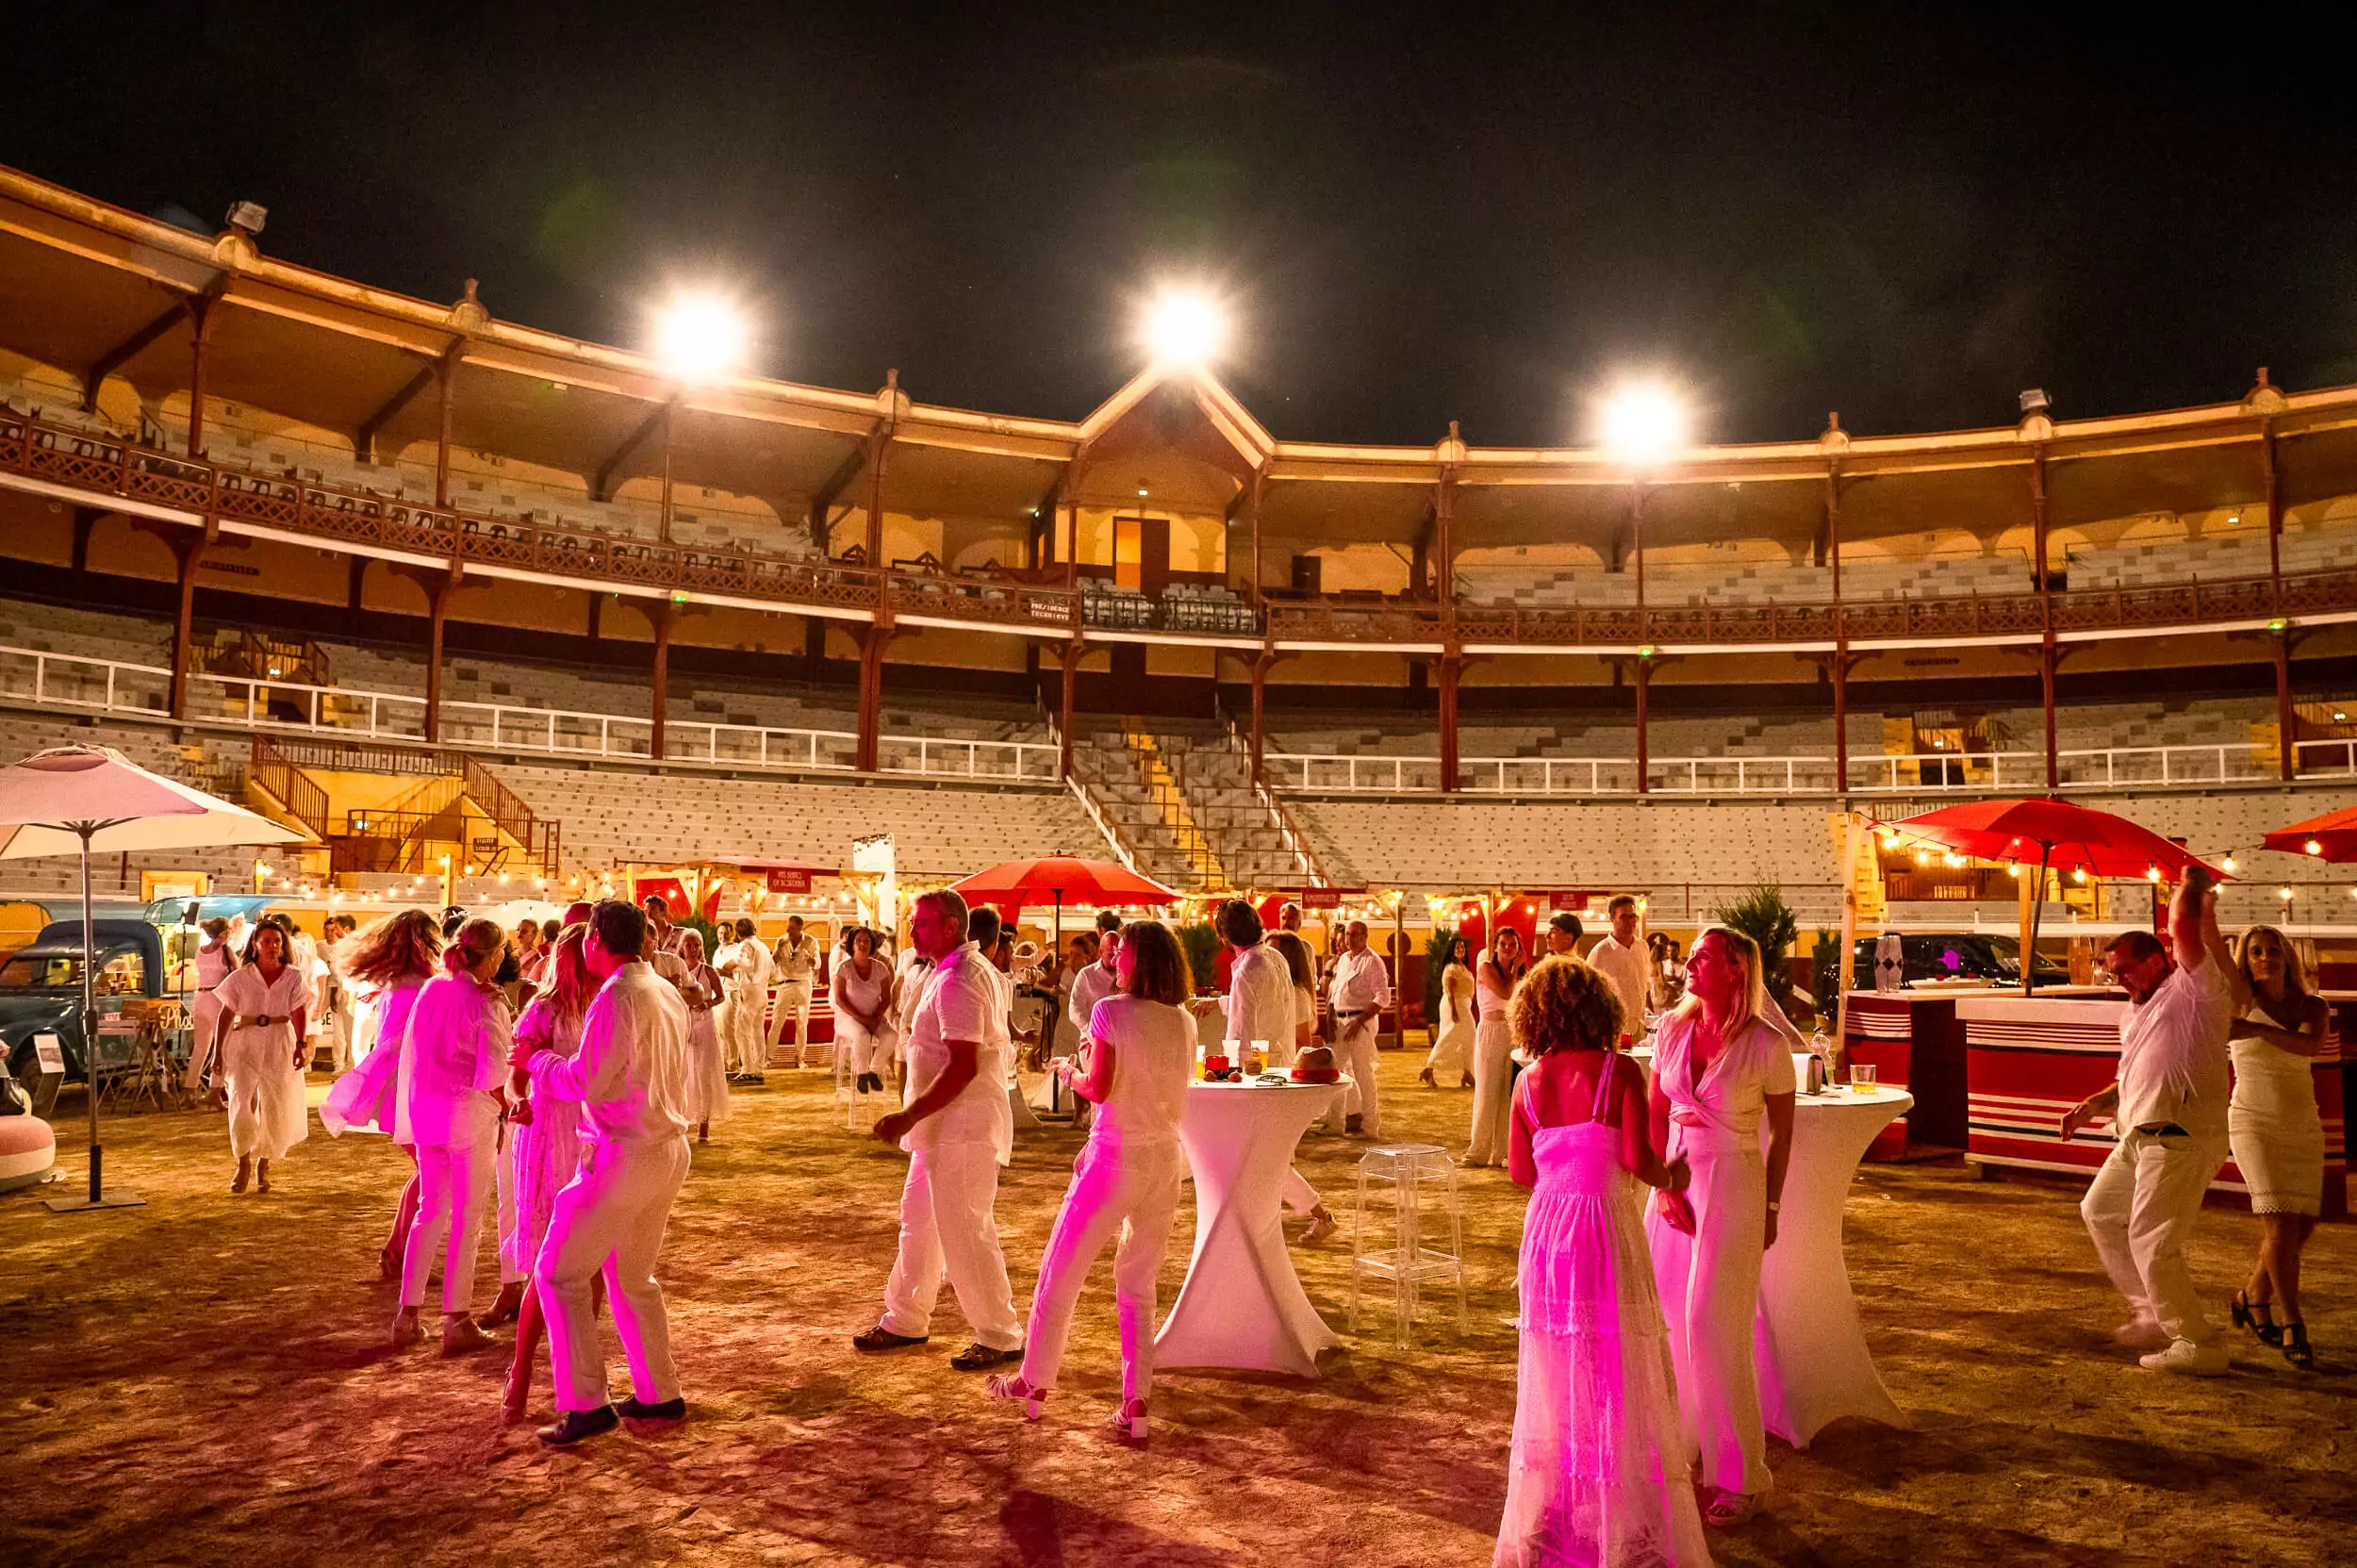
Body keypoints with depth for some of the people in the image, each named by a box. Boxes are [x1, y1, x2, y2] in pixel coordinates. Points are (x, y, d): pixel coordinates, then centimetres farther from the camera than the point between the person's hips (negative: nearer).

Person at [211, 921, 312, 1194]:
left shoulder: (294, 977, 0)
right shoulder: (240, 977, 0)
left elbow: (298, 1013, -10)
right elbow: (226, 1014, 2)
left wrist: (301, 1044, -24)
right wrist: (218, 1052, 0)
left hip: (280, 1048, 1)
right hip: (244, 1045, -1)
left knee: (276, 1111, 6)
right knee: (241, 1104, -16)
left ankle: (263, 1166, 29)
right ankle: (243, 1163, 4)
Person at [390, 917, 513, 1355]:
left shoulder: (432, 989, 6)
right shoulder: (486, 1000, -14)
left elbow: (414, 1052, 11)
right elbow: (494, 1067, -18)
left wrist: (417, 1105, 16)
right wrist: (498, 1107, -4)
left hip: (425, 1106, 6)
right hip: (469, 1110, -6)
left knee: (430, 1209, 17)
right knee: (468, 1216, 4)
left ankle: (407, 1315, 18)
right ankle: (457, 1323, 7)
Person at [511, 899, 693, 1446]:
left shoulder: (617, 997, -17)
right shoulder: (667, 994, 10)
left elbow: (586, 1081, -17)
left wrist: (536, 1061, 1)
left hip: (625, 1155, -9)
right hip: (670, 1149, 9)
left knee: (559, 1274, 2)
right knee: (632, 1277, 20)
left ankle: (586, 1405, 1)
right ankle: (660, 1395, 25)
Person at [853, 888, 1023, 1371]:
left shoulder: (956, 980, -21)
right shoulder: (974, 968, 12)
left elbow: (965, 1065, -27)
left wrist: (909, 1116, -25)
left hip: (961, 1128, -11)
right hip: (947, 1126, 11)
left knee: (964, 1232, -3)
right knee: (918, 1220, 19)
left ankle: (1000, 1338, 9)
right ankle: (906, 1321, 32)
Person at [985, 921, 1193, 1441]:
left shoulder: (1112, 1012, -12)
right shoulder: (1185, 1023, 4)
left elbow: (1097, 1090, -15)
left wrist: (1070, 1071, 6)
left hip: (1115, 1158, -5)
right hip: (1166, 1159, 5)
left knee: (1059, 1272, 13)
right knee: (1139, 1285, 15)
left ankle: (1035, 1383, 24)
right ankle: (1136, 1406, 10)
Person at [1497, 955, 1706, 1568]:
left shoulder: (1529, 1082, 1)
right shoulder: (1621, 1072, -10)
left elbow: (1520, 1172, 4)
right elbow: (1638, 1160, -15)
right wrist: (1671, 1178, 5)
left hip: (1547, 1231, 4)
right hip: (1607, 1229, -4)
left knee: (1556, 1378, 16)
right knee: (1618, 1379, 6)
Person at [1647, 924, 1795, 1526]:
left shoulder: (1767, 1045, -13)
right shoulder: (1672, 1031, 0)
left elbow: (1781, 1132, -3)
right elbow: (1656, 1115, 5)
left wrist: (1770, 1210, 2)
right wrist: (1663, 1184, -6)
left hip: (1733, 1189, -5)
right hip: (1675, 1184, 5)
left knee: (1715, 1330, -1)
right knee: (1668, 1319, 10)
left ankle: (1739, 1477, 16)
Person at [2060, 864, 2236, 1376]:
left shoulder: (2195, 989, -6)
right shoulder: (2133, 1014, 21)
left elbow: (2184, 926, -20)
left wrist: (2193, 884, -3)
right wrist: (2092, 1105, 15)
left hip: (2181, 1139, -10)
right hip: (2138, 1137, 10)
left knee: (2151, 1242, -10)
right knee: (2099, 1212, 19)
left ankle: (2198, 1344, 2)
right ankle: (2153, 1314, 27)